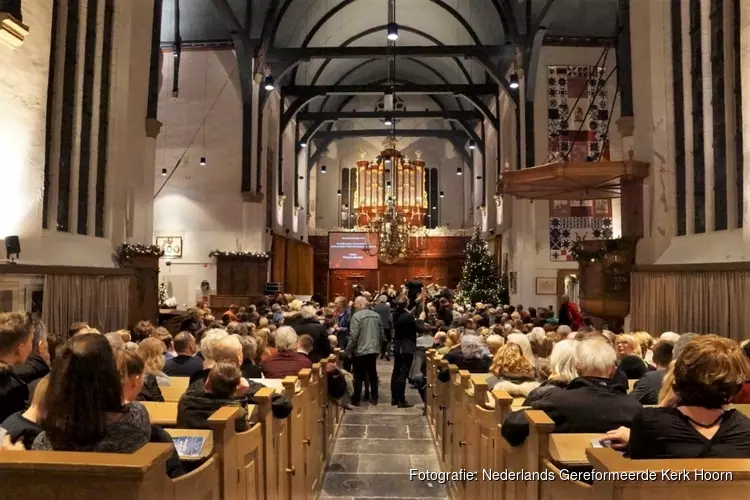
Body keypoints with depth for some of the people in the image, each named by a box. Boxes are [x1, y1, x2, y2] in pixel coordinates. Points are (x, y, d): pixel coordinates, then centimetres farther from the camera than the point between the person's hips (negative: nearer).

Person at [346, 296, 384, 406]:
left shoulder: (357, 316, -15)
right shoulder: (376, 315, 4)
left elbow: (353, 335, -17)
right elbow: (381, 333, 8)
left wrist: (348, 351, -9)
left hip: (360, 350, -5)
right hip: (374, 349, 5)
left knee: (358, 376, 5)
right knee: (373, 374, 15)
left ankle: (356, 400, 11)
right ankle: (374, 398, 21)